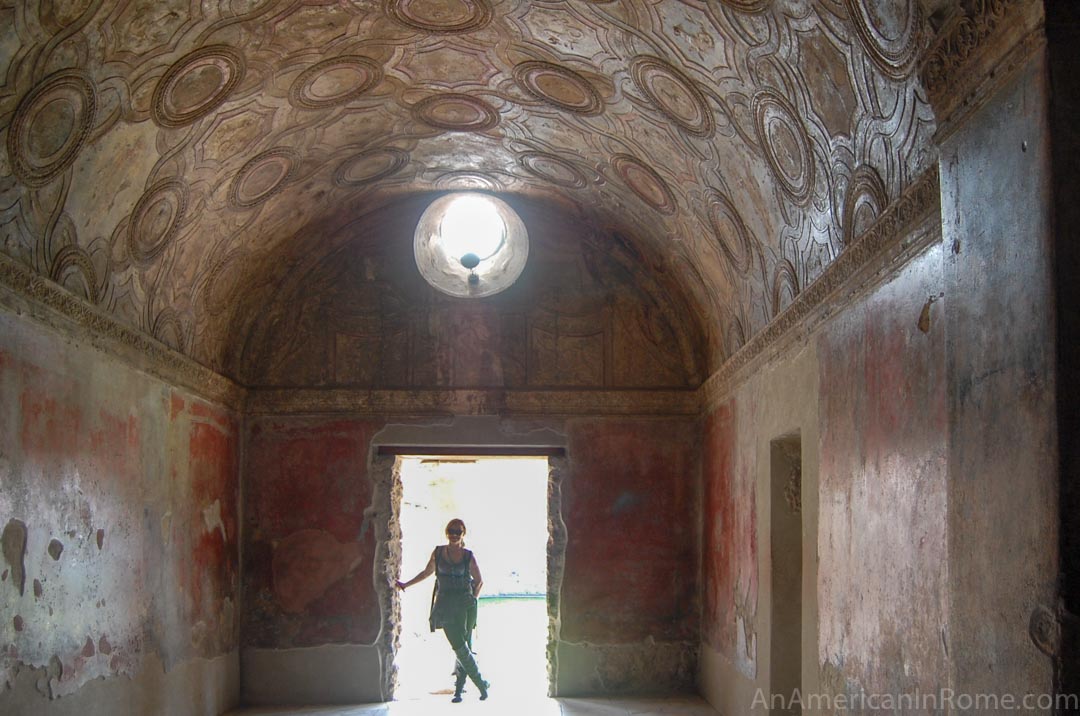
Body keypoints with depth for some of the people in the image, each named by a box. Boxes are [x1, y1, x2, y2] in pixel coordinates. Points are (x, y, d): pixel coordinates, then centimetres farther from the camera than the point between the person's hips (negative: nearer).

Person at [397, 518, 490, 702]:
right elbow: (427, 572, 22)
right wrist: (406, 585, 24)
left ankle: (458, 690, 4)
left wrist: (473, 599, 4)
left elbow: (479, 581, 14)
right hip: (445, 605, 1)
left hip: (465, 605, -1)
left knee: (463, 646, -5)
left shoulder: (468, 557, 3)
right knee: (460, 647, -9)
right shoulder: (438, 552, 8)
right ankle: (481, 684, -1)